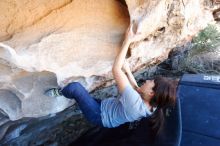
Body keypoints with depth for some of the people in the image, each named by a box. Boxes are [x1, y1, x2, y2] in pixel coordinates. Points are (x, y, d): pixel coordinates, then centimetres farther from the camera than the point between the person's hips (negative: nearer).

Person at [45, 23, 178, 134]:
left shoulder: (135, 103, -42)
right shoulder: (152, 106, -17)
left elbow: (116, 69, -39)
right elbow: (136, 89, 4)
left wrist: (127, 42, -33)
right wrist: (128, 70, -2)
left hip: (99, 116, -7)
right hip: (107, 106, 8)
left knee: (74, 87, -14)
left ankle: (59, 93, 19)